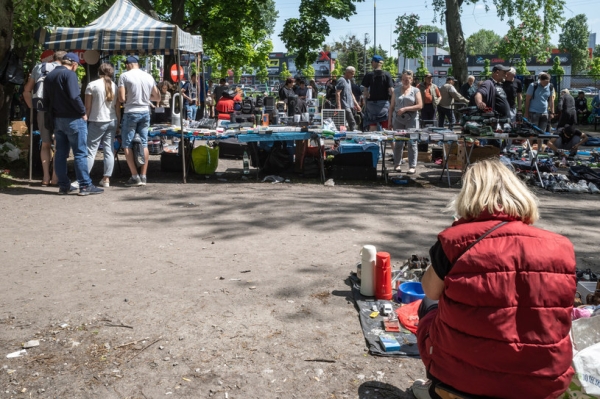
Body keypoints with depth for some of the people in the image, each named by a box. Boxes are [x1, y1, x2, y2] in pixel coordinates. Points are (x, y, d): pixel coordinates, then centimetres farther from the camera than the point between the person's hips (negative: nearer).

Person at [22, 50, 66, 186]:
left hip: (41, 111, 4)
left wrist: (33, 107, 15)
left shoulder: (38, 68, 14)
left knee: (45, 144, 15)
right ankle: (55, 178, 4)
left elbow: (27, 91, 14)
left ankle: (46, 177, 13)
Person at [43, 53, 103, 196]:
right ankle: (85, 186, -3)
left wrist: (54, 112, 18)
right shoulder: (69, 74, -12)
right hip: (73, 119, -8)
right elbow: (74, 96, -22)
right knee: (80, 153, -4)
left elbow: (46, 100, 16)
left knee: (60, 153, 10)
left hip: (57, 119, 8)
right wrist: (83, 112, -11)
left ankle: (63, 185, 14)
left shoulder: (49, 76, 13)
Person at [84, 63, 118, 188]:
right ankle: (106, 179, 5)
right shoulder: (115, 86, 5)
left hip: (97, 122, -4)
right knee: (109, 151, 5)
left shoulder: (92, 85, -5)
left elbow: (88, 107, -6)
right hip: (112, 121, 4)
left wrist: (85, 120, 3)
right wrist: (118, 123, 14)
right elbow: (118, 108, 7)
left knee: (90, 151, -2)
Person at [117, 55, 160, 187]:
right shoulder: (149, 76, 6)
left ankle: (135, 176, -1)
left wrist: (129, 98, 7)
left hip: (131, 113, -5)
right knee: (144, 144, 8)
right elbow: (157, 97, 11)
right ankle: (143, 176, 9)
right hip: (145, 112, 5)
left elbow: (122, 98, -13)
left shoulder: (125, 76, -8)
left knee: (127, 145, 4)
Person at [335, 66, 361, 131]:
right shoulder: (341, 80, -8)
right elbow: (337, 93, -15)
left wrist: (356, 104, 23)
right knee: (352, 123, -15)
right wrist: (339, 106, -21)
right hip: (345, 106, -10)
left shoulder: (349, 81, 21)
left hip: (350, 106, 10)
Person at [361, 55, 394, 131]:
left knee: (372, 128, 5)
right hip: (384, 103, 0)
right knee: (385, 128, 4)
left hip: (371, 103, 1)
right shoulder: (387, 75, -3)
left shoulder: (368, 75, -2)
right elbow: (391, 91, -8)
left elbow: (364, 91, -4)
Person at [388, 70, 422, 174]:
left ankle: (412, 166, 0)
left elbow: (420, 105, -4)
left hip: (411, 119, -2)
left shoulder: (415, 90, 5)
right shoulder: (396, 90, 12)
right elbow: (392, 106, 13)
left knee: (412, 143, -4)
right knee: (398, 143, 5)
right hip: (398, 119, 2)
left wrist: (405, 109, -12)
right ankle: (397, 164, 16)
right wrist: (390, 119, 6)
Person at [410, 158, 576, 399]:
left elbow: (431, 291, 3)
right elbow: (539, 308, 10)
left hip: (464, 374, -3)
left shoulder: (455, 240, -14)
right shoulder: (560, 247, -5)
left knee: (429, 307, 26)